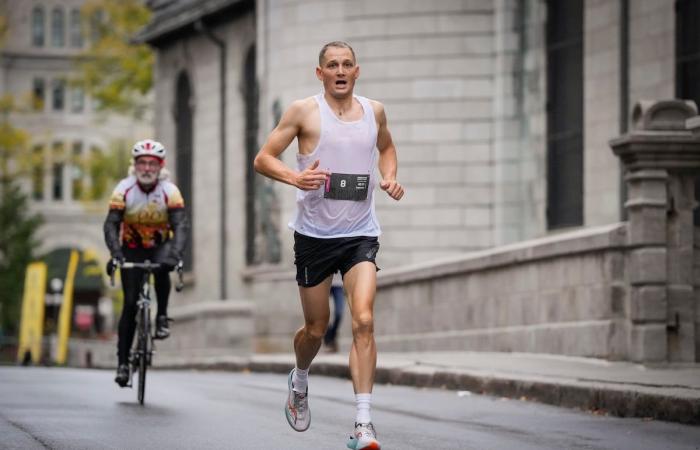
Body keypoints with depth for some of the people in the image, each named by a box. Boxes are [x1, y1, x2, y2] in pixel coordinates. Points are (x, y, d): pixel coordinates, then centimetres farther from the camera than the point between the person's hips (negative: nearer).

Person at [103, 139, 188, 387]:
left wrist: (175, 254, -46)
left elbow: (180, 226, -28)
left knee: (163, 268, -36)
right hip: (132, 248, 0)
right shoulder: (124, 189, -19)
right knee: (130, 304, -8)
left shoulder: (170, 191, -20)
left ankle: (162, 316, -15)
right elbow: (111, 225, -24)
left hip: (159, 245, 0)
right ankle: (123, 362, -2)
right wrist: (115, 254, -41)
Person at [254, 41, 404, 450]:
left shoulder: (374, 111, 6)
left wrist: (390, 177, 7)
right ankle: (300, 381, 44)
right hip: (315, 233, -1)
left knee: (364, 321, -16)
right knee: (317, 327, 9)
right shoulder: (304, 111, -4)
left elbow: (386, 147, 27)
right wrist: (296, 178, -22)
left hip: (360, 234, 1)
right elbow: (263, 158, -3)